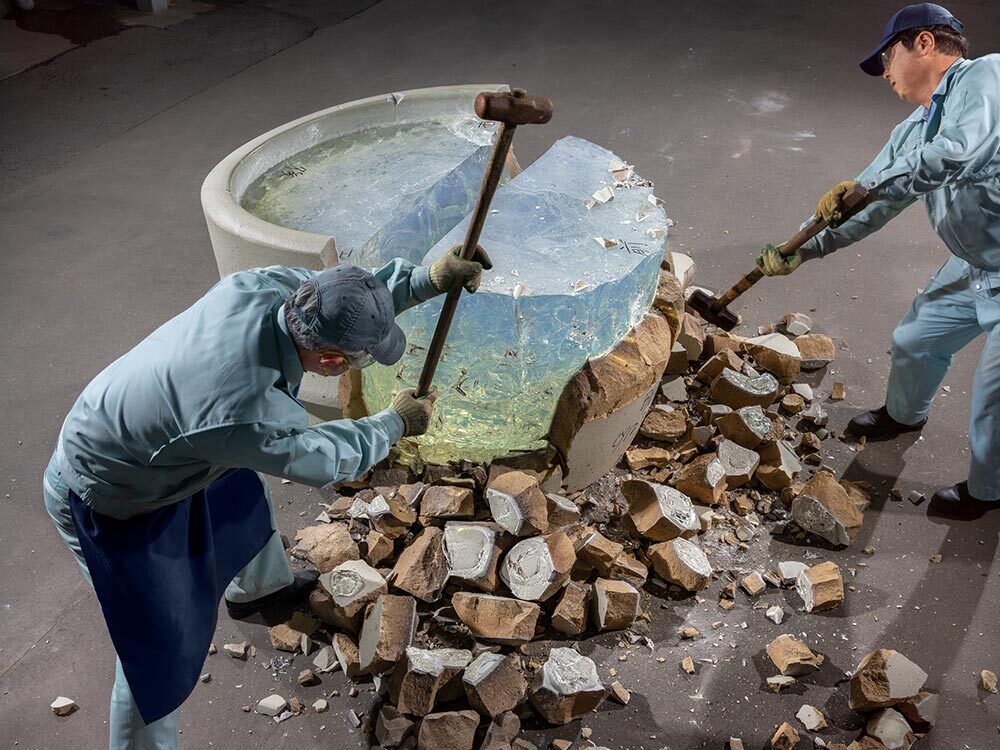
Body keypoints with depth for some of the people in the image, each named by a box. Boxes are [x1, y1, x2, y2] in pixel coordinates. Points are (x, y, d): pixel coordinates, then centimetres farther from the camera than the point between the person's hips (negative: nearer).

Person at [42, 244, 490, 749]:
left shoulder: (260, 286, -24)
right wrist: (395, 424, -4)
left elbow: (342, 300, -3)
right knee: (163, 649, 2)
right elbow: (322, 460, -20)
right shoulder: (253, 414, -41)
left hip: (139, 438, 9)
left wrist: (429, 278, -9)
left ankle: (258, 588, 63)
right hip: (106, 504, -9)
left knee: (242, 496, 32)